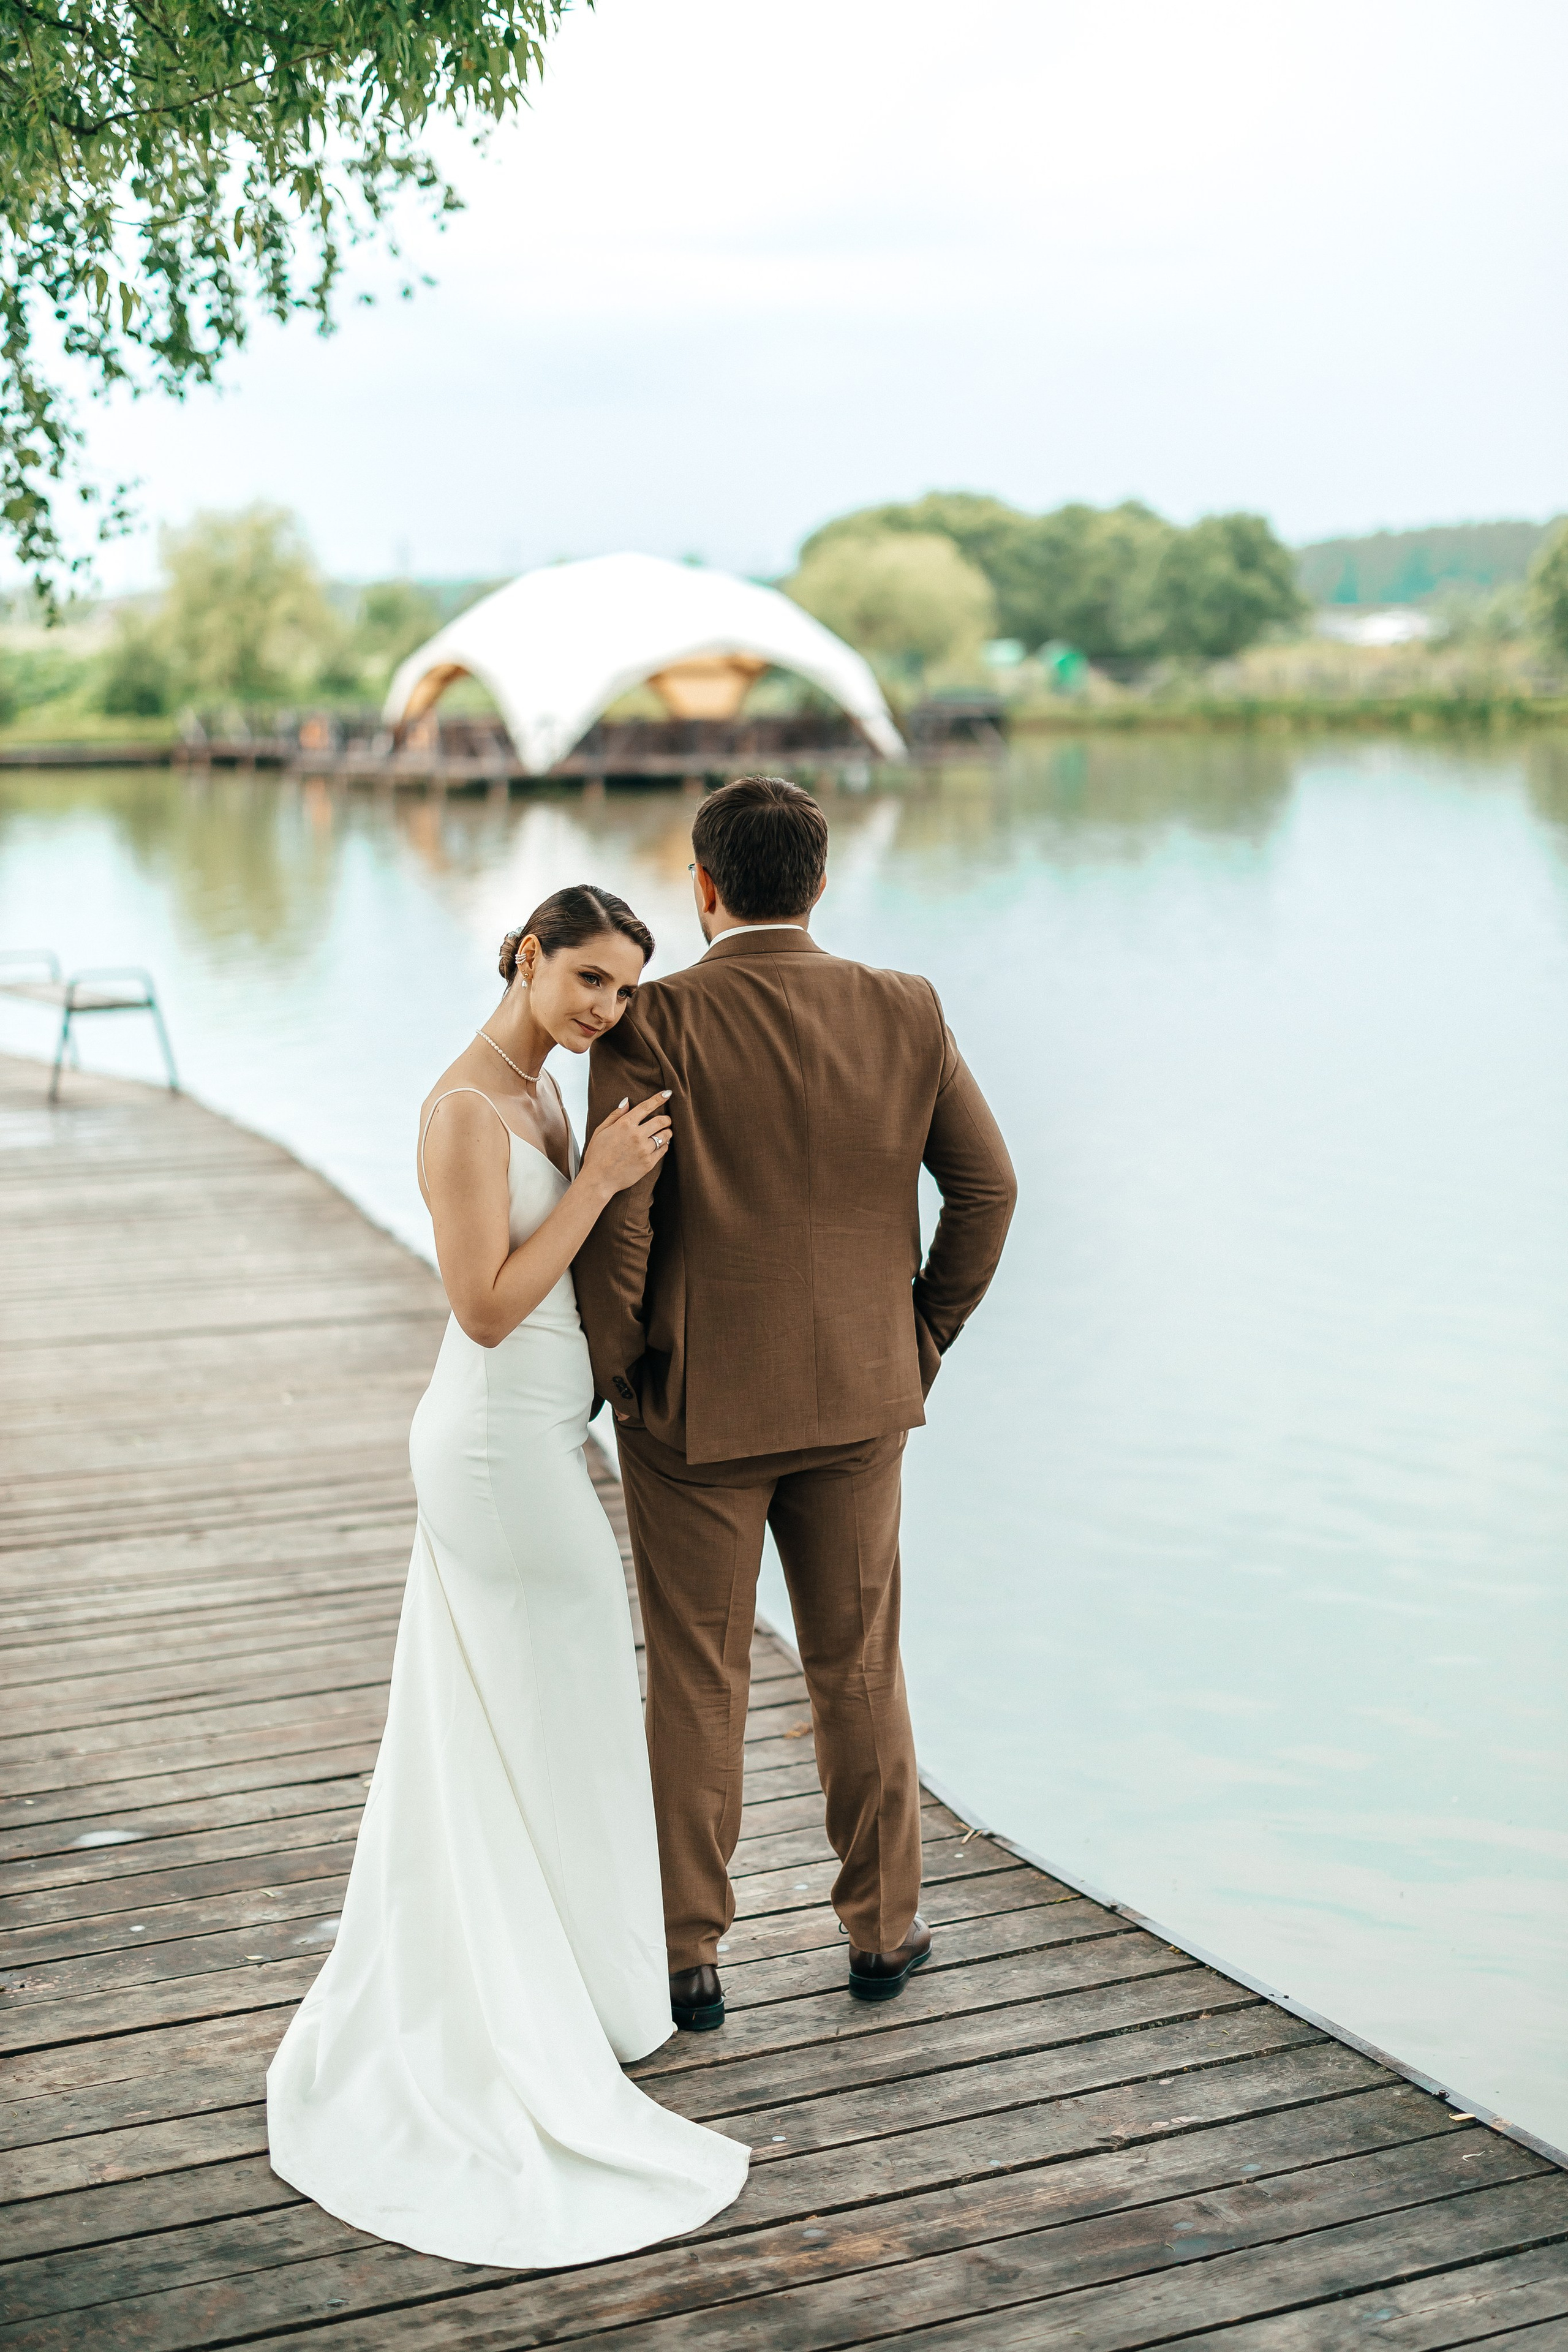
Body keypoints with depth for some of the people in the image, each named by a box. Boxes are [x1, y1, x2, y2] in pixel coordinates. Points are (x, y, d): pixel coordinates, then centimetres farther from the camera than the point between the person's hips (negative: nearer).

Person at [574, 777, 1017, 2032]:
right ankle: (883, 1929, 29)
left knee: (698, 1684, 10)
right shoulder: (905, 1012, -3)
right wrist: (922, 1341, 10)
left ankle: (692, 1959, 19)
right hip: (858, 1402, 3)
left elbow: (615, 1224, -18)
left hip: (697, 1406, -3)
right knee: (860, 1668, 17)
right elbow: (987, 1186, 0)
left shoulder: (655, 1023, -14)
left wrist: (619, 1377, -4)